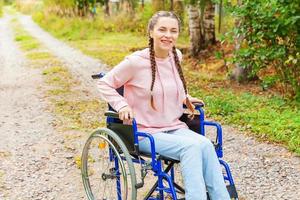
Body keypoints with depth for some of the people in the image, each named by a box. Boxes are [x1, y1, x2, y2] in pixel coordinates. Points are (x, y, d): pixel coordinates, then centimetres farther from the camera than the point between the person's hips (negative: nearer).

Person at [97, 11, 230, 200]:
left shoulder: (177, 56, 4)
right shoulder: (136, 61, -13)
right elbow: (104, 84, -2)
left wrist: (184, 97, 14)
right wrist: (122, 105, -15)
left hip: (175, 128, 5)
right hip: (146, 132, -5)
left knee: (206, 145, -26)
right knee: (192, 146, -31)